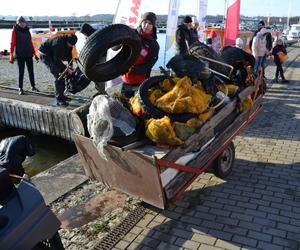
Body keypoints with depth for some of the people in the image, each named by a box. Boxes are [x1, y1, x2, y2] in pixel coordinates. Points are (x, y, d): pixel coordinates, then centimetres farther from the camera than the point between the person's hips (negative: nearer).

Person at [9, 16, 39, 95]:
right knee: (21, 72, -2)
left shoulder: (27, 31, 13)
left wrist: (34, 53, 17)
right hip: (20, 55, -4)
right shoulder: (15, 31, -1)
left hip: (29, 54, 4)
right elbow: (12, 43, -5)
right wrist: (11, 55, -10)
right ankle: (20, 88, 5)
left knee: (31, 71, 8)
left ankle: (33, 86, 20)